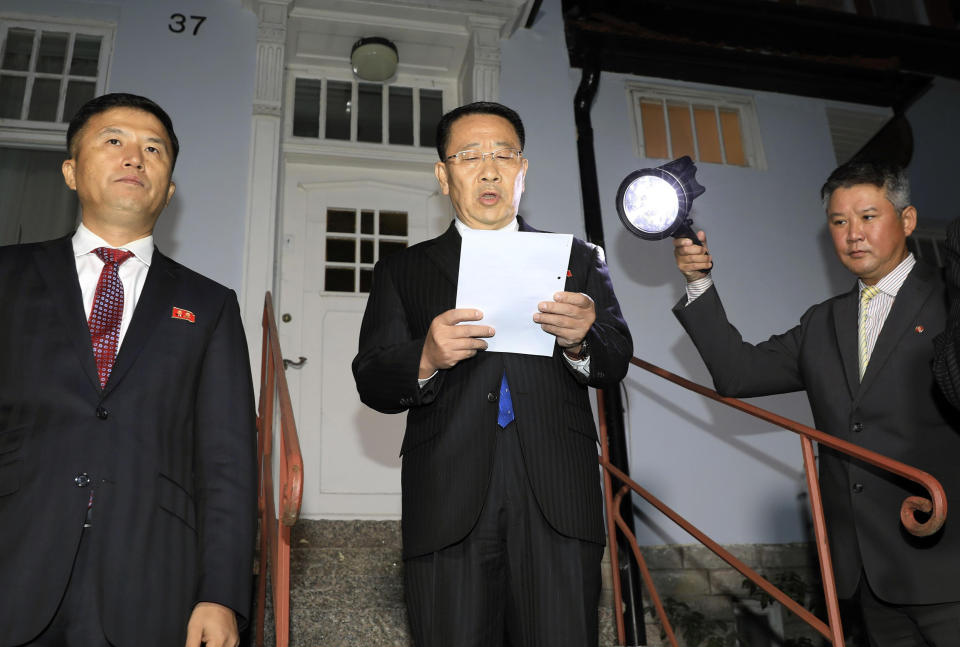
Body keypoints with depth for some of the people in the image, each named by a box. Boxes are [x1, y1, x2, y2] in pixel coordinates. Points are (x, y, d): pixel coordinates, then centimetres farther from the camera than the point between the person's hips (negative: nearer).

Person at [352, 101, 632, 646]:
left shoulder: (580, 259, 16)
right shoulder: (403, 271, 13)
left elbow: (616, 362, 6)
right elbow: (372, 382, 5)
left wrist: (578, 341, -17)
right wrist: (425, 359, -17)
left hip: (558, 504, 1)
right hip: (448, 510, 0)